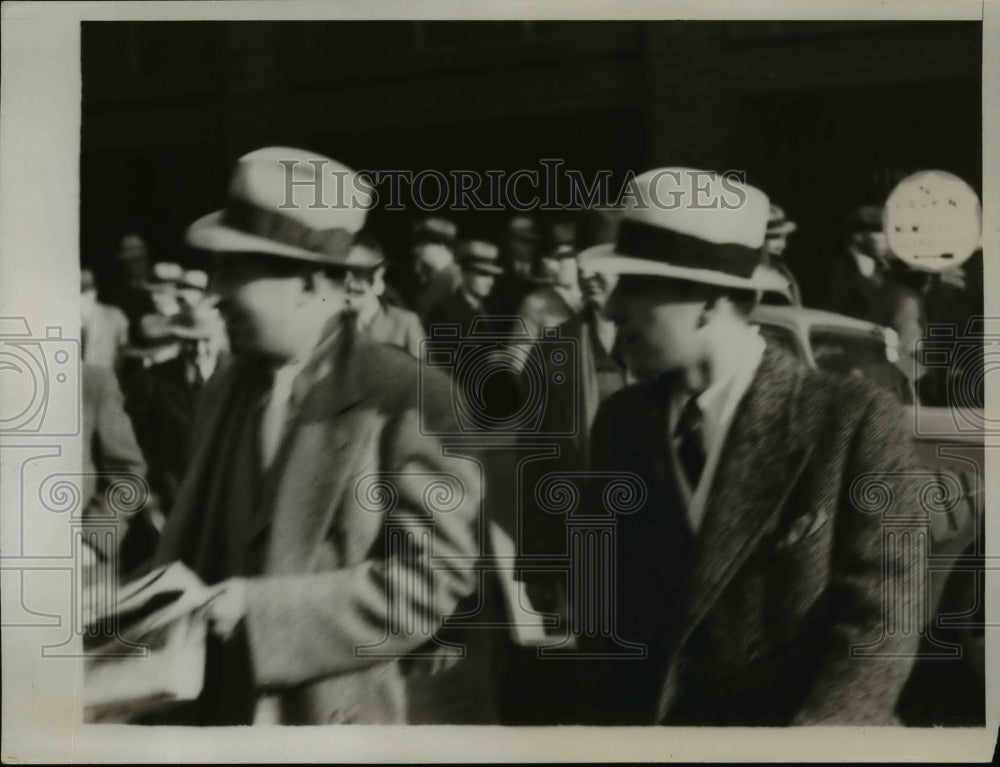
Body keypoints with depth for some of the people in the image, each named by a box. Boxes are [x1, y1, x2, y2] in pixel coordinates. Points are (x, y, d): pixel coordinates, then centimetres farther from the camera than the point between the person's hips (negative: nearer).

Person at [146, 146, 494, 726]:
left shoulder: (413, 401, -13)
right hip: (233, 709, 6)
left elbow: (427, 581, -17)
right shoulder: (226, 393, 7)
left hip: (374, 718, -5)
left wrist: (259, 606, -20)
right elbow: (201, 541, 14)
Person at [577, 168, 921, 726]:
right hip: (640, 716, 3)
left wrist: (810, 736, -17)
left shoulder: (856, 421, -9)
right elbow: (611, 596, 12)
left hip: (809, 722, -3)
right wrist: (610, 712, -1)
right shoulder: (621, 421, 7)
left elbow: (881, 616, -10)